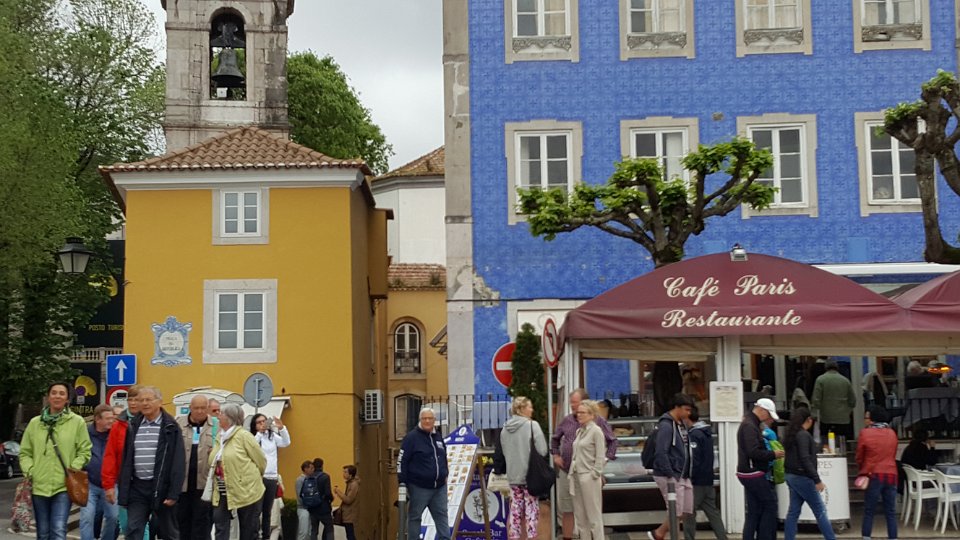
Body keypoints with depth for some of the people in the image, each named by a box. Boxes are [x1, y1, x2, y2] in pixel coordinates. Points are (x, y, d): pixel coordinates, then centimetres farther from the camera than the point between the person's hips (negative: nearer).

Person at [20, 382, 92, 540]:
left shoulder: (77, 422, 1)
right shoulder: (35, 422, 7)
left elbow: (84, 451, 3)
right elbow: (25, 452, 11)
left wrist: (73, 469, -10)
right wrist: (29, 471, -4)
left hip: (63, 486, -3)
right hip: (39, 486, 3)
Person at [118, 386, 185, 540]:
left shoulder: (170, 427, -5)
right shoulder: (133, 426, 9)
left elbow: (178, 462, -10)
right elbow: (126, 459, 11)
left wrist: (173, 492, -15)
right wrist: (123, 489, 5)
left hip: (161, 486, -4)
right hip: (137, 487, 4)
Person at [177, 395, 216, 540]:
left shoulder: (217, 425, 2)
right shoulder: (179, 424, 4)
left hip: (204, 481, -2)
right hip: (182, 480, 2)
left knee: (201, 519, 3)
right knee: (182, 518, 11)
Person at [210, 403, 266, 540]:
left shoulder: (243, 435, -11)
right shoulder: (219, 438, 10)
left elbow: (261, 460, -5)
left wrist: (252, 478, 8)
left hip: (246, 491, -6)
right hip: (223, 493, 6)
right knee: (220, 527, -1)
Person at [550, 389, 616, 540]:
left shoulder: (598, 421, -3)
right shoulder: (567, 420, 8)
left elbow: (612, 440, 4)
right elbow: (555, 438, 23)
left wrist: (606, 458, -3)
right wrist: (556, 455, 12)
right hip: (567, 472, 4)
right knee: (566, 510, 8)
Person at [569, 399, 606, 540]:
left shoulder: (596, 431, -8)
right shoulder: (579, 431, 14)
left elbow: (600, 457, -11)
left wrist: (594, 475, -15)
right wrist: (573, 474, 12)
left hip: (589, 478, -8)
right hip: (576, 476, 8)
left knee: (593, 515, -3)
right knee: (580, 516, 11)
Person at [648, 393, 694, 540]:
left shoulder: (682, 424, 12)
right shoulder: (666, 426, -16)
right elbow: (661, 453, -21)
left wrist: (687, 474, 12)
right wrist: (671, 476, -21)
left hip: (683, 476, 9)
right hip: (670, 477, -9)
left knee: (686, 511, 10)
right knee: (676, 513, -4)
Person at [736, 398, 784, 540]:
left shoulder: (750, 424, 18)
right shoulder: (749, 426, -16)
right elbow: (754, 452, -24)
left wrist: (771, 454, 9)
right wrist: (773, 454, -14)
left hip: (750, 474, 10)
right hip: (753, 474, -10)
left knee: (754, 512, 10)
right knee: (770, 504, -4)